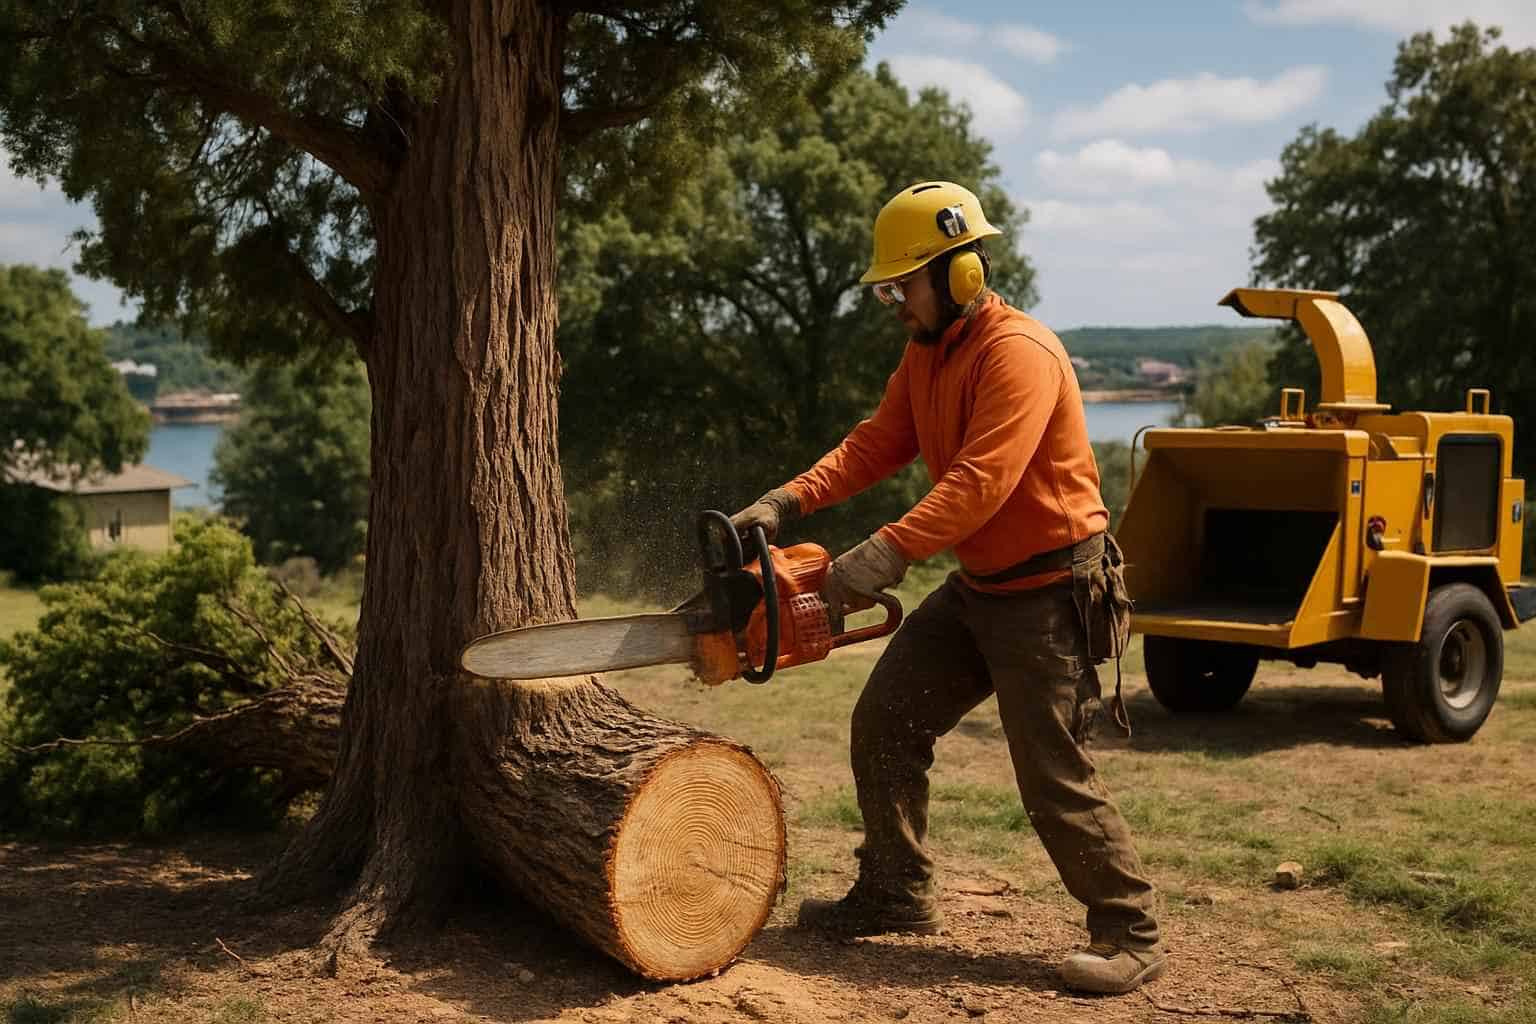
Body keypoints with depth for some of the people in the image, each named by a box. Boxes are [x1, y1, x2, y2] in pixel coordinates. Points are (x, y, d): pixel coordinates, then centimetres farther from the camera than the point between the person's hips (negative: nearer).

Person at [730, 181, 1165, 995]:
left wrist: (886, 554, -38)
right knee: (885, 720, 9)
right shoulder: (925, 353, 7)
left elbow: (980, 483, -32)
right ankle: (894, 895, 22)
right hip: (975, 586, 9)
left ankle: (1129, 935, 11)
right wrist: (787, 502, -10)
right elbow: (877, 443, 3)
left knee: (1053, 777, -5)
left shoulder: (1018, 352, -22)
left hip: (1048, 593, -9)